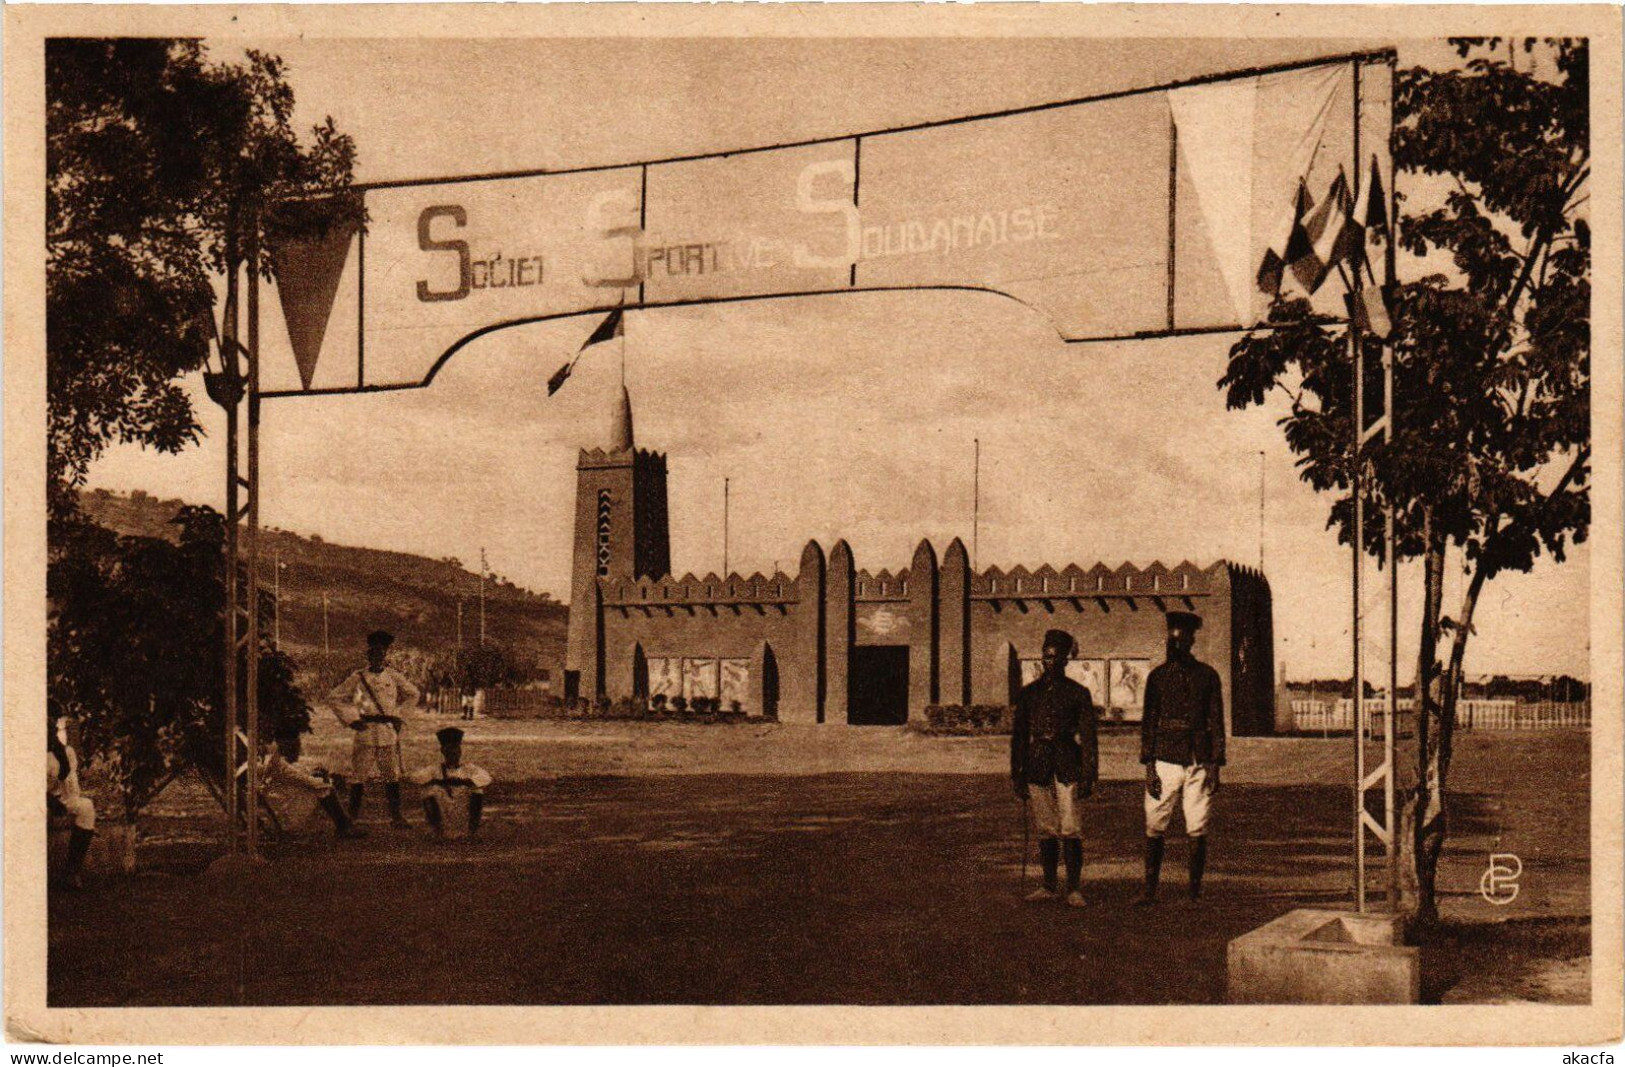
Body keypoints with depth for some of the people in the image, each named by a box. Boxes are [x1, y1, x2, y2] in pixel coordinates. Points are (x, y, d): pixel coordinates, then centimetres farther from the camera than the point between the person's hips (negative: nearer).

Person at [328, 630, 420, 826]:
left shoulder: (393, 676, 5)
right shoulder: (358, 677, -2)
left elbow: (412, 694, 21)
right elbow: (335, 697, 3)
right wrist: (351, 719, -1)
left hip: (390, 734, 2)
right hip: (366, 733, -2)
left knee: (392, 776, 6)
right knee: (359, 775, -1)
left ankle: (396, 814, 12)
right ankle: (354, 815, 7)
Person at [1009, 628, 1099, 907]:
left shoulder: (1078, 694, 4)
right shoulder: (1028, 693, 11)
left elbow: (1089, 737, 3)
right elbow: (1018, 735, 13)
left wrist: (1088, 776, -4)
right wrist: (1017, 776, 9)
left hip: (1068, 766, -3)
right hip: (1037, 766, 3)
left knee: (1071, 831, -7)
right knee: (1045, 831, 7)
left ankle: (1073, 888, 0)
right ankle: (1049, 886, 16)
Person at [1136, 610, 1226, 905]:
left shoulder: (1207, 675, 8)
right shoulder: (1158, 676, 9)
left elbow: (1216, 721, 7)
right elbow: (1148, 722, 8)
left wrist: (1215, 766, -1)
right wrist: (1149, 766, -1)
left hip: (1199, 762, -1)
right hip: (1165, 760, 1)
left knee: (1197, 831, 0)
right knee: (1154, 829, -2)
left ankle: (1196, 892, 9)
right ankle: (1150, 890, 6)